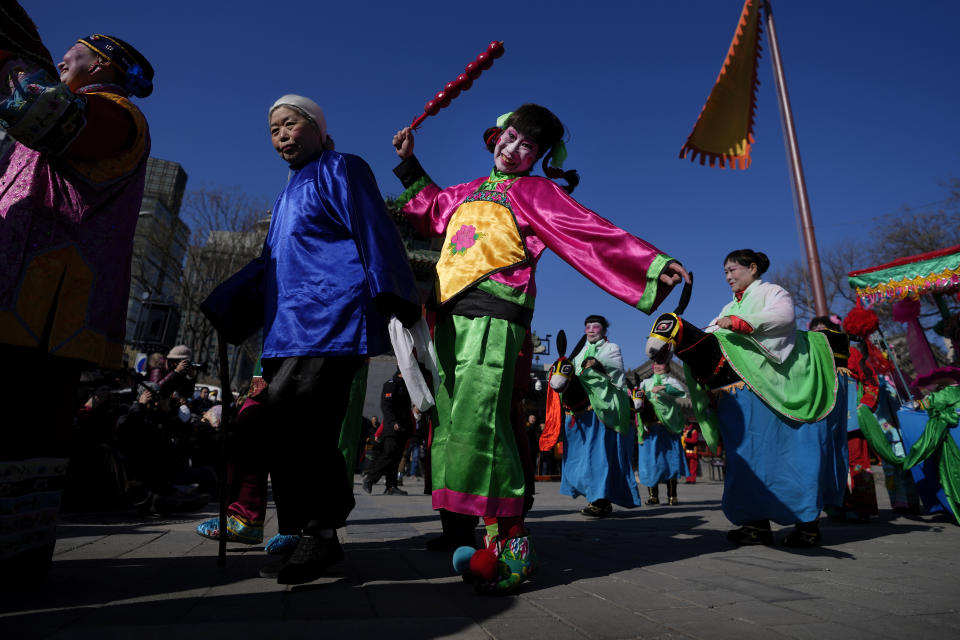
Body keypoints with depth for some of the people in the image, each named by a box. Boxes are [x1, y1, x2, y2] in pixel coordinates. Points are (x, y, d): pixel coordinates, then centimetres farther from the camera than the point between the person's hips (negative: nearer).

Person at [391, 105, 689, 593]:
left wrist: (653, 263, -11)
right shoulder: (470, 192, 27)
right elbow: (431, 211, 45)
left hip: (493, 314, -7)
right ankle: (458, 527, 16)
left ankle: (509, 540, -15)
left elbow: (589, 230, -2)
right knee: (448, 424, 5)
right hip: (451, 314, 7)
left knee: (478, 419, -20)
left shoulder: (533, 191, 9)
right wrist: (409, 164, 44)